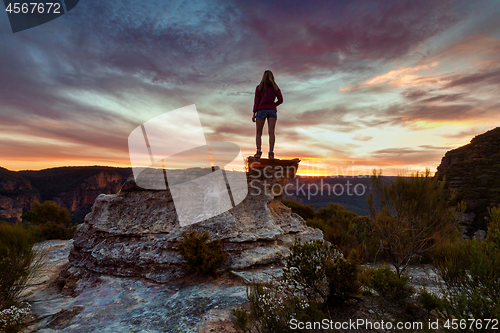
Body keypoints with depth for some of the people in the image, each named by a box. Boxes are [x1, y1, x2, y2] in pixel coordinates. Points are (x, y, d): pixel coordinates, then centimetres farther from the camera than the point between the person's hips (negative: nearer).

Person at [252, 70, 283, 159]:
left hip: (261, 111, -1)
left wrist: (254, 114, -2)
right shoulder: (275, 87, 12)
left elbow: (256, 101, 0)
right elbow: (280, 100, 6)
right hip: (272, 111, 1)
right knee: (271, 132, -11)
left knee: (258, 133, 1)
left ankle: (259, 151, -20)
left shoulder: (259, 87, 8)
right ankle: (271, 152, -29)